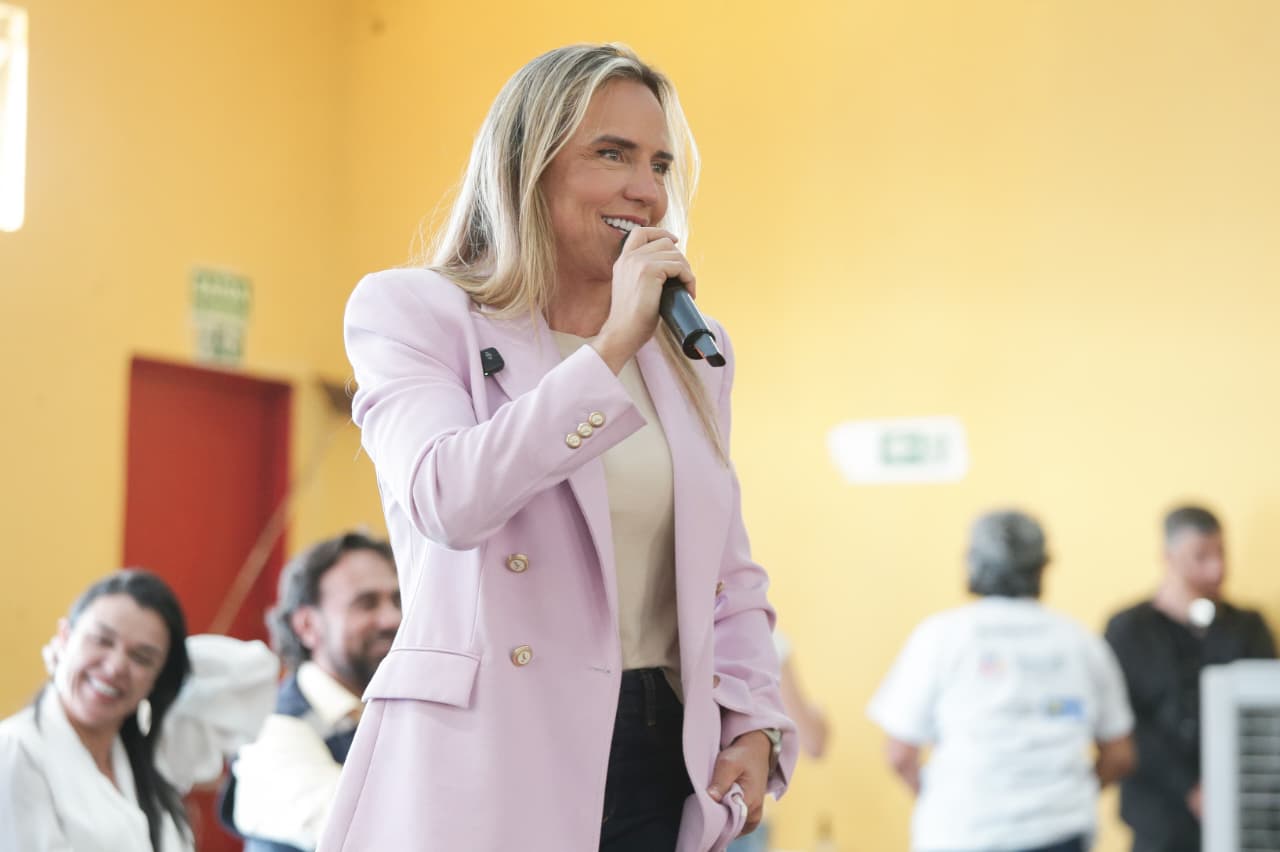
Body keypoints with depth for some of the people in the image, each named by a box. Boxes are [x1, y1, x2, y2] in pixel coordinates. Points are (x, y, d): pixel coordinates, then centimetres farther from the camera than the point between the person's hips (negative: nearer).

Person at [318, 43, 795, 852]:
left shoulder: (694, 350, 14)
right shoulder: (413, 312, -1)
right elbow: (447, 499, -19)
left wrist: (753, 722, 3)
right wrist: (612, 347, -15)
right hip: (487, 770, -4)